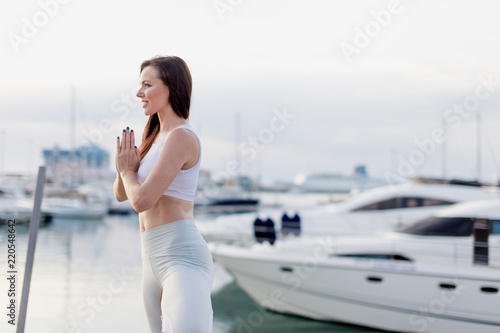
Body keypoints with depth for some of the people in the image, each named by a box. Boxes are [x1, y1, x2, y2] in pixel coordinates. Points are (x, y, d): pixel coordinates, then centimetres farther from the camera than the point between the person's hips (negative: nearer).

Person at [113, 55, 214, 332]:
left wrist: (127, 169, 3)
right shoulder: (156, 136, 18)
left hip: (182, 258, -10)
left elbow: (141, 200, -17)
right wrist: (124, 167, -1)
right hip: (155, 258, 10)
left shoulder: (181, 137, -11)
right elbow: (122, 194, 21)